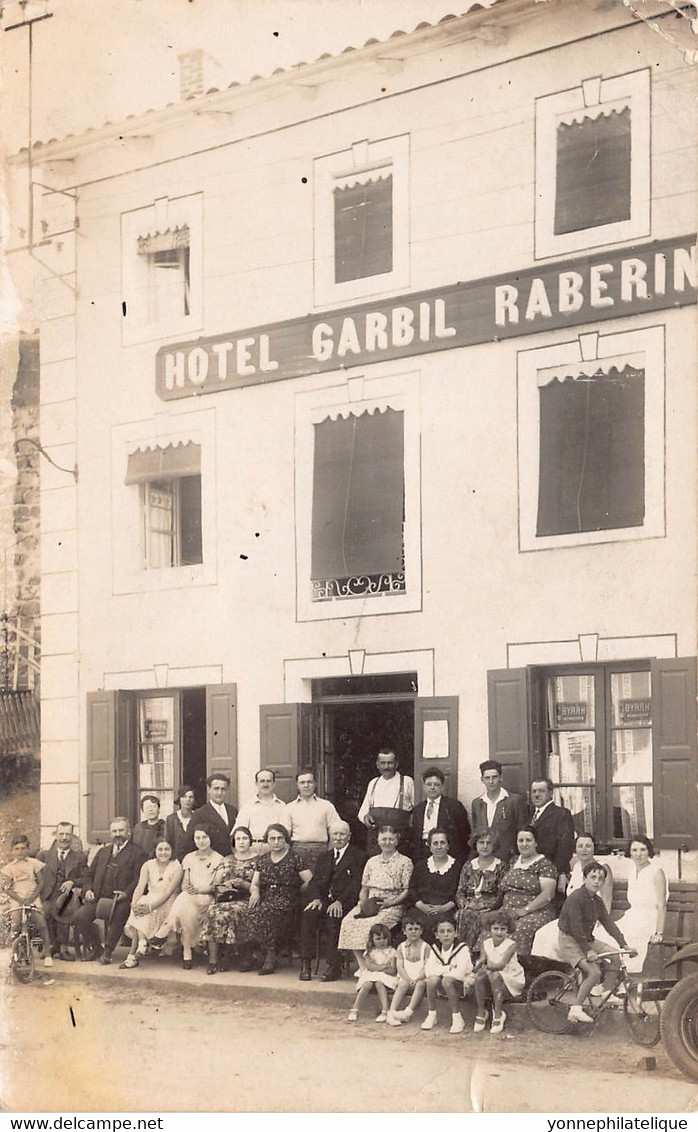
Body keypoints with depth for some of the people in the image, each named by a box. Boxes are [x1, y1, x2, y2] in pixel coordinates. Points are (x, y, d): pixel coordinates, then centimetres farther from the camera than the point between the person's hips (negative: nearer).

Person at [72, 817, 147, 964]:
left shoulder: (137, 854, 7)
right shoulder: (103, 852, 26)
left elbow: (139, 879, -4)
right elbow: (88, 874, 24)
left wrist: (127, 893, -20)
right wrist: (88, 890, 4)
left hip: (120, 900, -5)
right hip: (97, 898, 5)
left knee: (114, 916, -35)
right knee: (80, 916, -20)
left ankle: (108, 951, -12)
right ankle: (95, 948, 3)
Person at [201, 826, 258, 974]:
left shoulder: (257, 861, 9)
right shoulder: (227, 861, 23)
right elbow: (216, 884, 16)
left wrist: (243, 884, -12)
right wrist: (223, 887, -5)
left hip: (245, 901, -3)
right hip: (225, 898, 3)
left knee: (226, 914, -33)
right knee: (212, 911, -30)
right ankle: (213, 960, -32)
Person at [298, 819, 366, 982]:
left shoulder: (358, 857, 5)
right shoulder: (325, 857, 24)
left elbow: (356, 885, -6)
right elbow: (314, 882, 15)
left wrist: (340, 902, -20)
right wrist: (316, 898, -7)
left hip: (344, 903, -4)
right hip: (324, 900, 4)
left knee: (332, 919, -35)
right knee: (308, 915, -27)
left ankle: (332, 965, -29)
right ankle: (305, 963, -26)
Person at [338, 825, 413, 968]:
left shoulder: (405, 862, 6)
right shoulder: (372, 861, 21)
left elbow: (407, 891, 0)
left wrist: (389, 903, -13)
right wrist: (363, 902, -1)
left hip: (392, 905, -4)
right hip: (369, 902, 4)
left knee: (373, 924, -35)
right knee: (348, 921, -25)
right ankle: (362, 966, -25)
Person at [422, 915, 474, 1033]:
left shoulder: (462, 949, -14)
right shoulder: (435, 949, 2)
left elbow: (459, 973, -26)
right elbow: (428, 970, -10)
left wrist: (440, 970, -16)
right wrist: (448, 968, -21)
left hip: (463, 983, -4)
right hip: (446, 987, 4)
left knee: (447, 980, -35)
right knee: (432, 979, -27)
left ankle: (457, 1019, -25)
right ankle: (431, 1015, -11)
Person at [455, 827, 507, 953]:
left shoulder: (500, 867, 6)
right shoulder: (468, 866, 17)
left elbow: (501, 896, -2)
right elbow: (460, 893, 14)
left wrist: (480, 906, -12)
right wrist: (465, 906, -6)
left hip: (489, 911, -3)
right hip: (468, 908, 3)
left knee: (476, 917, -31)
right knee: (462, 916, -28)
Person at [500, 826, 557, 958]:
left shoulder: (545, 865, 1)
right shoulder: (514, 862, 21)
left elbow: (548, 894, -10)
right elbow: (504, 889, 22)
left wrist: (525, 910, -17)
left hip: (536, 912, -5)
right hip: (509, 911, 5)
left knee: (521, 928, -37)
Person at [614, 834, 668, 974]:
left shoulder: (656, 872, -9)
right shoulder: (633, 872, 13)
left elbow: (661, 906, -13)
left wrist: (659, 933, -19)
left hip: (649, 921, -7)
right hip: (632, 919, 7)